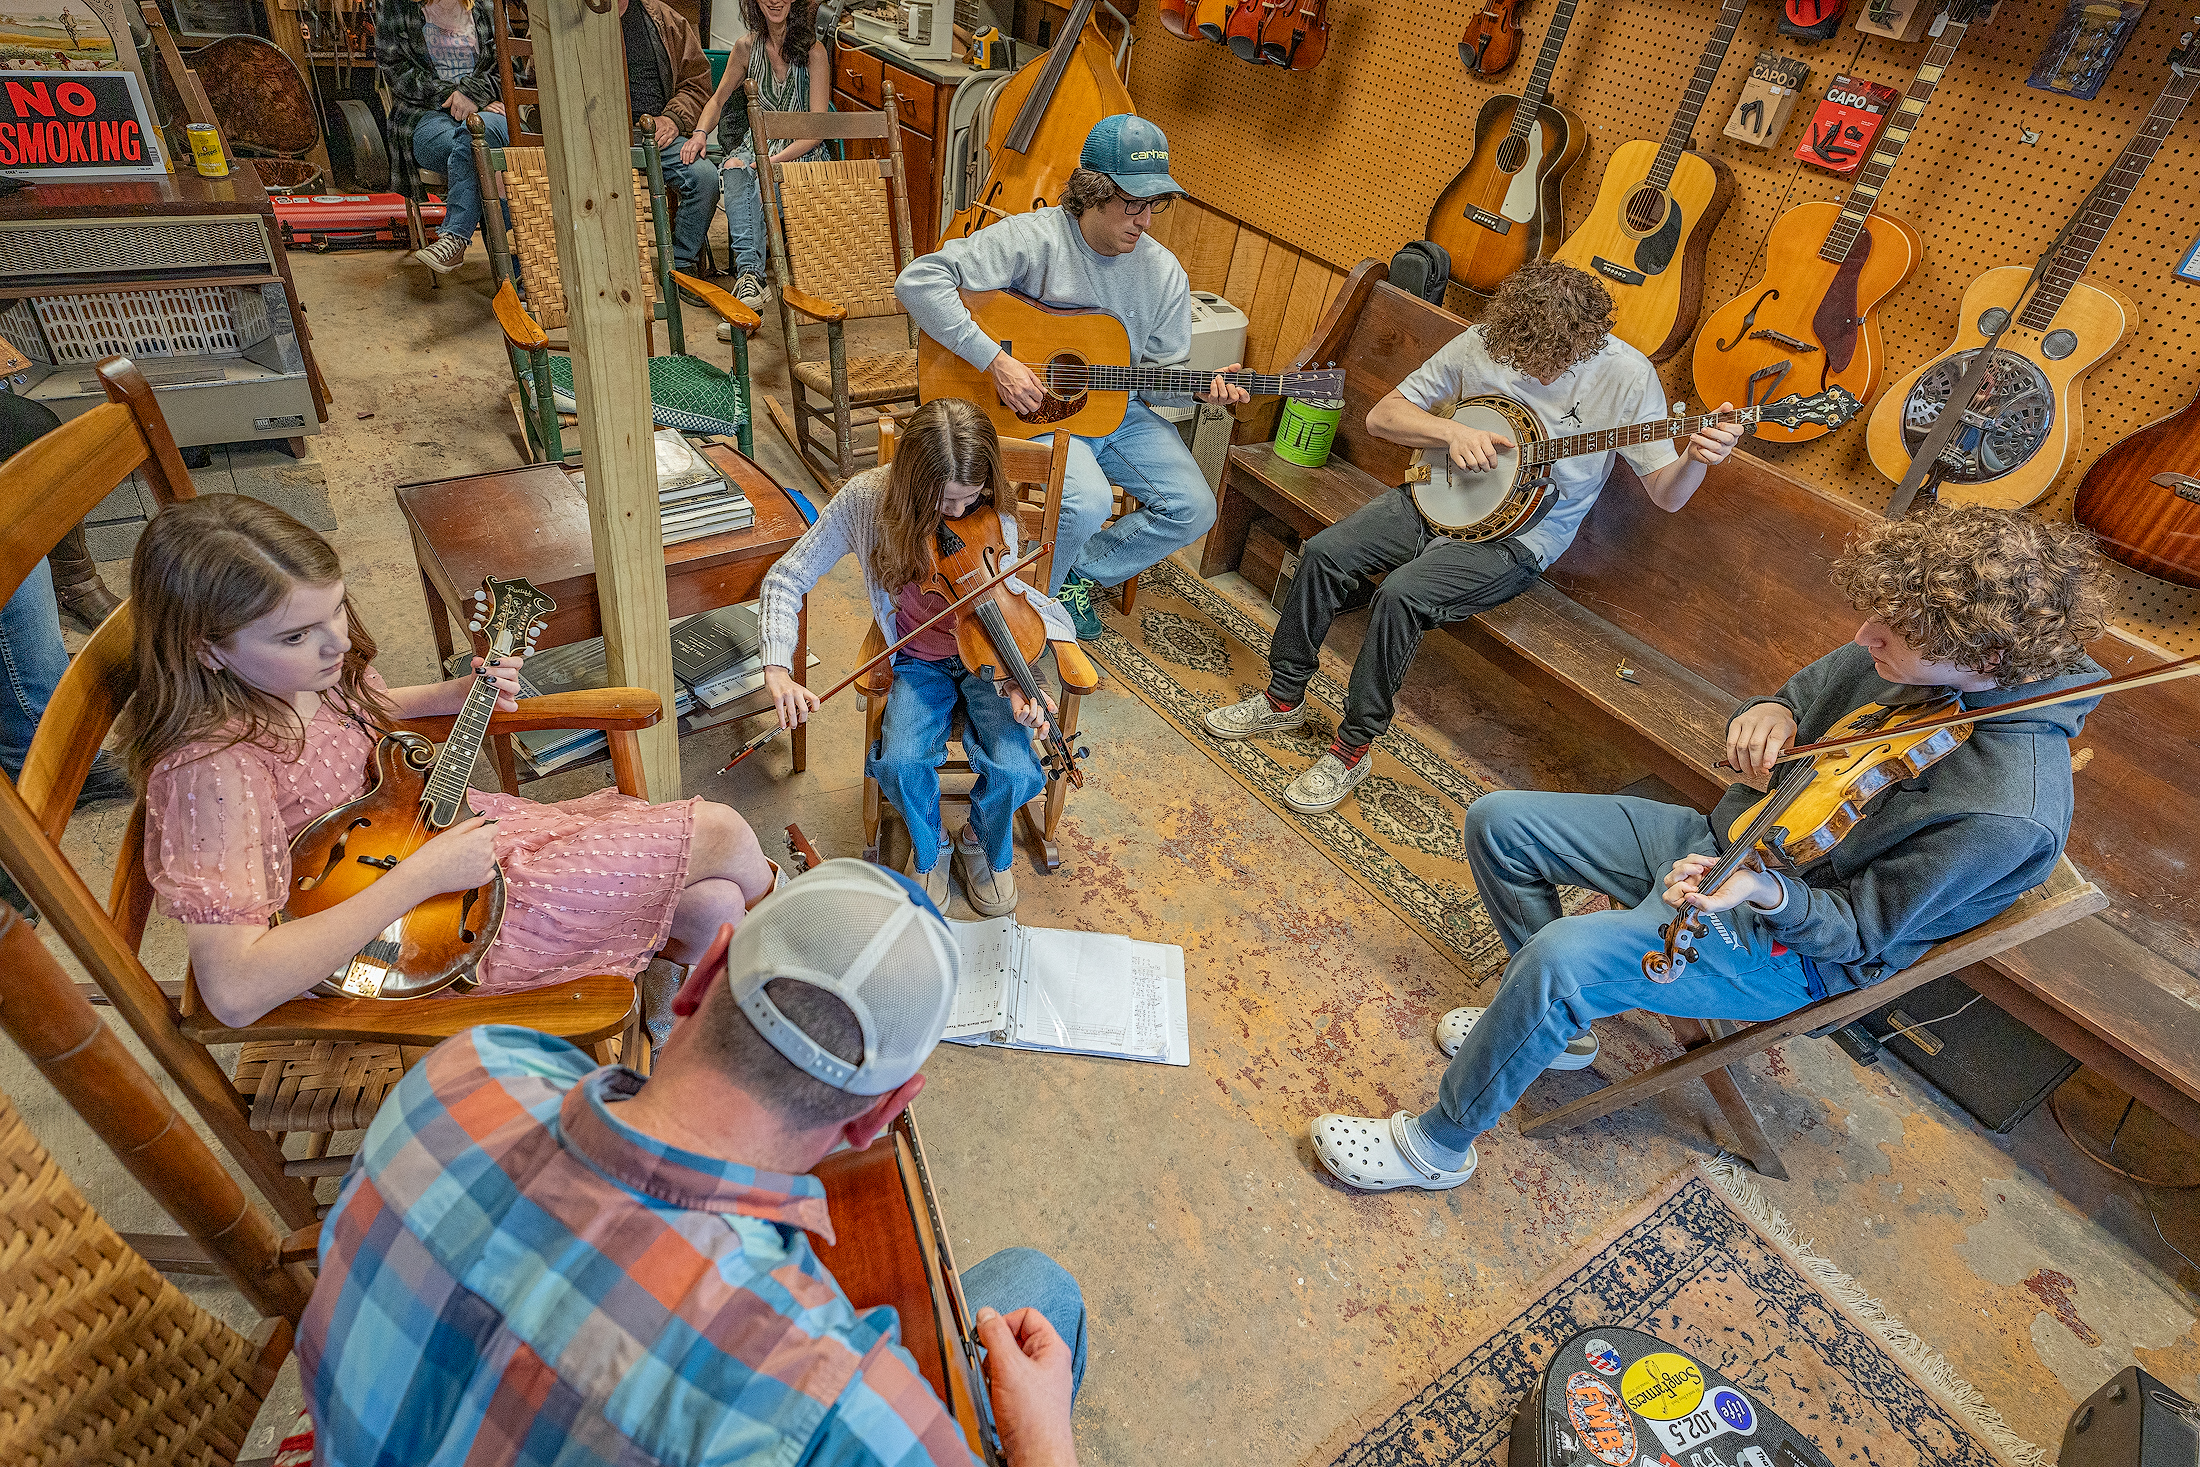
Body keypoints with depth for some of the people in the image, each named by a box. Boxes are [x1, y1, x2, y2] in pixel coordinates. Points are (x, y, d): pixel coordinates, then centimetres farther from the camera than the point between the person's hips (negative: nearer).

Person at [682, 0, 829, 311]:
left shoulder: (813, 51, -3)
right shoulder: (746, 47, 10)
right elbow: (719, 99, 21)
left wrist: (775, 161, -21)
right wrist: (700, 132, -1)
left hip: (802, 154, -3)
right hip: (757, 146, 3)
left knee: (759, 185, -36)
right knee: (736, 172, -34)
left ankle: (747, 275, -41)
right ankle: (750, 274, -49)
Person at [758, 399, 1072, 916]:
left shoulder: (993, 514, -18)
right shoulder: (867, 500, -19)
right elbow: (787, 579, -12)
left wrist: (1015, 681, -34)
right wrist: (778, 669, -26)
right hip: (918, 661, 1)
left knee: (1012, 770, -23)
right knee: (902, 763, -26)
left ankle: (987, 847, 14)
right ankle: (928, 850, 9)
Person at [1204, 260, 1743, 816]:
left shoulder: (1626, 374, -12)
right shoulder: (1482, 342, -4)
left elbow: (1665, 494, -10)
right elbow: (1381, 415, 0)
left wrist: (1698, 457, -32)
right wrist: (1453, 431, -16)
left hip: (1517, 537, -4)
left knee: (1401, 594, -29)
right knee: (1324, 552, -15)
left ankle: (1352, 747, -12)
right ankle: (1283, 698, 3)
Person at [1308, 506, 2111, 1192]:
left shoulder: (2009, 808, -27)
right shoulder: (1910, 657, -8)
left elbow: (1856, 929, -19)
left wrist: (1760, 889, -39)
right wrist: (1766, 714, -16)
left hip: (1791, 944, -8)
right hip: (1727, 841, 8)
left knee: (1562, 955, -32)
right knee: (1497, 820, 0)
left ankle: (1436, 1144, -8)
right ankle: (1555, 1022, 20)